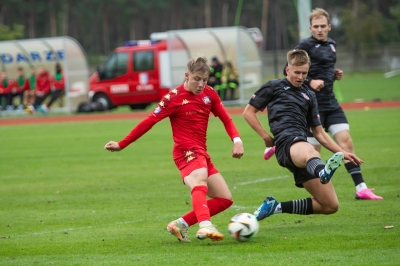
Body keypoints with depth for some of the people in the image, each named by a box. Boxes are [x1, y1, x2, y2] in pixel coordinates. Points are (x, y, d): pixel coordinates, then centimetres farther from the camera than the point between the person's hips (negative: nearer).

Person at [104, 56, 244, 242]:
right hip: (186, 151, -8)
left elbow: (226, 119, 15)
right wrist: (122, 145, -7)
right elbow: (149, 122, -7)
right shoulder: (174, 98, -8)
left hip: (202, 154, 8)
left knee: (225, 199, 6)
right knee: (200, 184, -37)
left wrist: (237, 140, -5)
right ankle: (205, 226, -63)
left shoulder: (209, 94, 9)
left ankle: (181, 225, 5)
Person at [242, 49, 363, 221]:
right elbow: (248, 112, 15)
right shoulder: (274, 87, 15)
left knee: (330, 206, -2)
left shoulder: (309, 96, 29)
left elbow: (319, 133, 31)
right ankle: (323, 172, -83)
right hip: (287, 143, -7)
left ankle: (276, 207, 10)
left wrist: (342, 153, 21)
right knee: (309, 153, -45)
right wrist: (266, 137, 5)